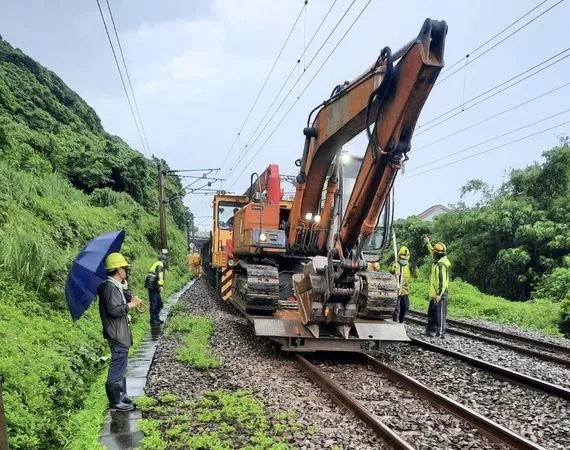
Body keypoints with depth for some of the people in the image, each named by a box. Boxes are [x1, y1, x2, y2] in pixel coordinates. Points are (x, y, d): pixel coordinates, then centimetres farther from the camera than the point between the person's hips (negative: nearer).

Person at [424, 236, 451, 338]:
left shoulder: (441, 265, -19)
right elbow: (432, 253, 32)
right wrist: (428, 243, 41)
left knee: (440, 313, -5)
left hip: (440, 294, -10)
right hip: (434, 294, 10)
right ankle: (430, 329, 26)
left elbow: (443, 281, -23)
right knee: (431, 312, 17)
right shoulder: (437, 262, 11)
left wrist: (439, 294, -25)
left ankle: (440, 333, -1)